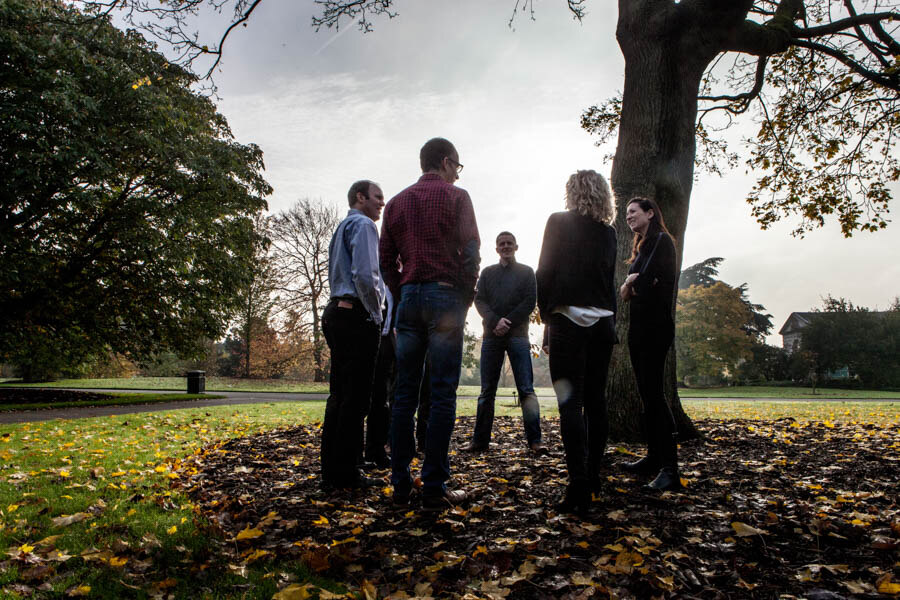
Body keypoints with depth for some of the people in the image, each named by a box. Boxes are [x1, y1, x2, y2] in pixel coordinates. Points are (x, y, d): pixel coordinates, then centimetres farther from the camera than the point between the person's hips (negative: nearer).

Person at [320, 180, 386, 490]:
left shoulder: (341, 228, 25)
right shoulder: (363, 225, -5)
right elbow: (364, 275, -19)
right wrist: (376, 316, -9)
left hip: (336, 312, 10)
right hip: (357, 316, -10)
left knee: (340, 394, 11)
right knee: (355, 397, -7)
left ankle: (331, 470, 16)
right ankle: (345, 473, -3)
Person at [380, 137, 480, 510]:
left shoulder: (397, 202, 17)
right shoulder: (456, 197, 2)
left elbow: (386, 259, 13)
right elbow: (470, 251, -7)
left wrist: (402, 295, 17)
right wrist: (467, 296, 3)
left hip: (409, 296, 5)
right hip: (445, 296, -5)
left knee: (405, 393, 6)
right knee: (442, 393, -4)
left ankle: (400, 484, 10)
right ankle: (434, 487, -3)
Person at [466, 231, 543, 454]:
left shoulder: (526, 272, 12)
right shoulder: (487, 273, 18)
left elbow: (530, 302, 1)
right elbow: (479, 300, 5)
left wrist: (507, 323, -10)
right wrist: (495, 321, -12)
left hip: (517, 335, -2)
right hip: (491, 336, 2)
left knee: (526, 389, -7)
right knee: (487, 391, 4)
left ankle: (534, 440, -6)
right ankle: (480, 440, 9)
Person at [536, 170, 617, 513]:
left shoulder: (559, 223, -1)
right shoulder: (608, 233, 10)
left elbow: (544, 273, -3)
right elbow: (610, 280, 12)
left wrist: (546, 316, 6)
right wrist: (610, 322, 16)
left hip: (568, 321, -5)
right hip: (603, 323, 5)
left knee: (570, 402, -6)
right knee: (595, 400, 12)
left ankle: (579, 485, -13)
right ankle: (593, 477, 23)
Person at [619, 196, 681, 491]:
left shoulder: (661, 240, -4)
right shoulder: (641, 246, 21)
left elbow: (661, 282, -16)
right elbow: (625, 290, 19)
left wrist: (633, 284, 1)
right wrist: (628, 286, -3)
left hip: (655, 325, -9)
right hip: (638, 326, 9)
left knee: (654, 392, -14)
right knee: (646, 392, 11)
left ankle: (670, 468, -14)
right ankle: (654, 457, 18)